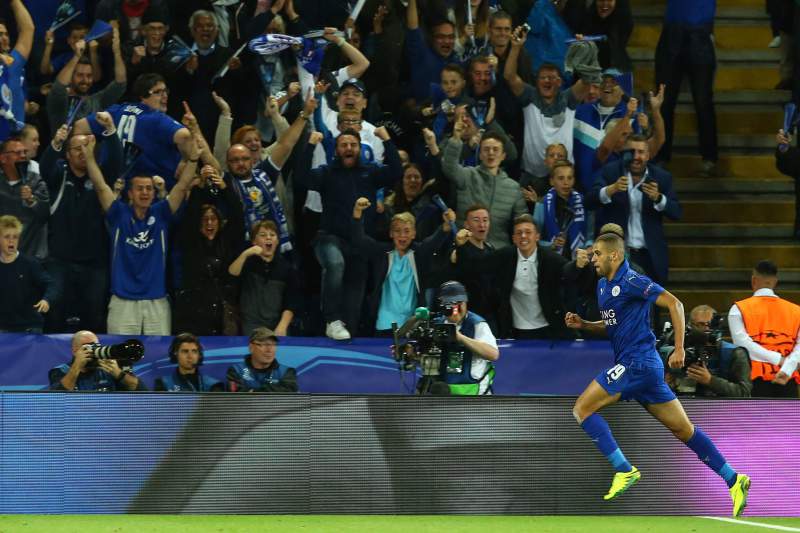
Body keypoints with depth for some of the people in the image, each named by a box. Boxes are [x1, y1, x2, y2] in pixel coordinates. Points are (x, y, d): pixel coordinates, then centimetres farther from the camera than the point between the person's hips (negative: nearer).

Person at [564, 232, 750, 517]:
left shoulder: (631, 282, -12)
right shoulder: (603, 286, 16)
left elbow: (674, 303, -15)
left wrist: (679, 349, -18)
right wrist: (583, 324, 12)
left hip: (637, 362, -9)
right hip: (632, 364, 9)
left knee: (582, 409, -11)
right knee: (683, 429, 9)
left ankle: (624, 470, -13)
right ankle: (733, 479, 10)